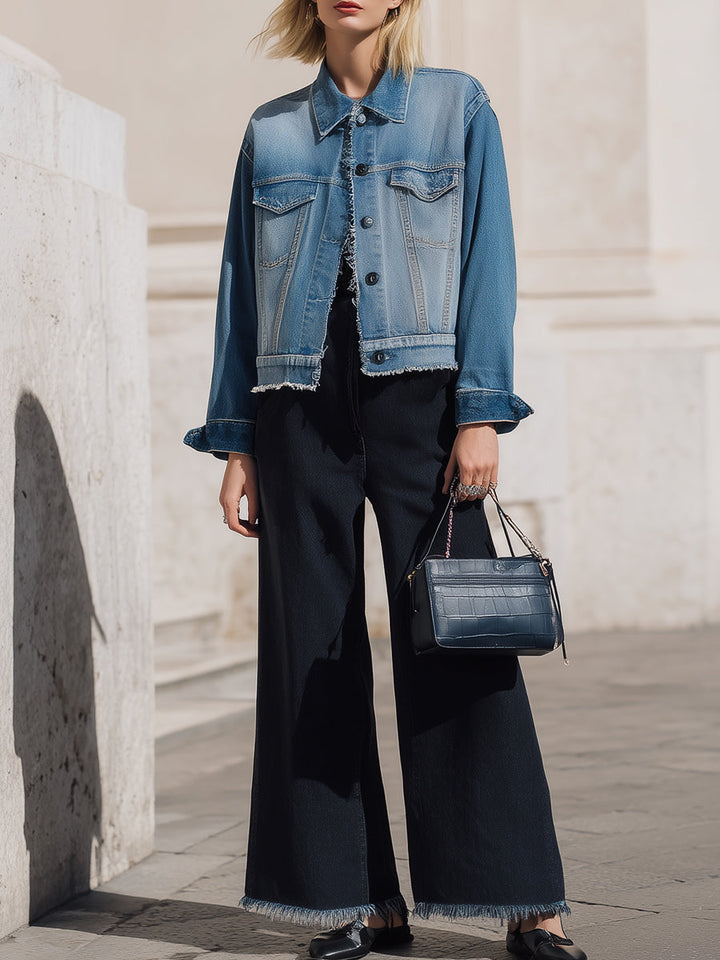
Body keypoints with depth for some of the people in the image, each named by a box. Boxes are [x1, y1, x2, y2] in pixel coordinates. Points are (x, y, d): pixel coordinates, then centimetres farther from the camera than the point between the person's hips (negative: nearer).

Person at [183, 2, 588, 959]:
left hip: (417, 393, -2)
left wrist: (481, 414, -9)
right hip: (300, 405, 3)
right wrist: (236, 441, 6)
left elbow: (487, 262, 1)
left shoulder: (458, 106, 7)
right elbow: (241, 288, 13)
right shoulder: (271, 130, 13)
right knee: (314, 649, 1)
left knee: (454, 641, -5)